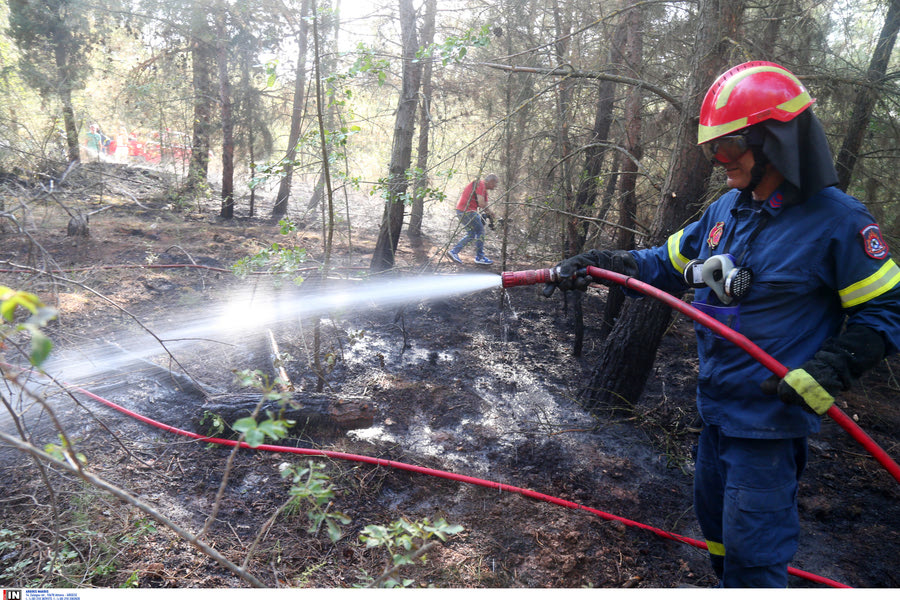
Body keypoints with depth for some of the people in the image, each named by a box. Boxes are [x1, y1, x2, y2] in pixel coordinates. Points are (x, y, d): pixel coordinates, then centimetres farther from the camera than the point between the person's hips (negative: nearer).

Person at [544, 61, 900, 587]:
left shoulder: (837, 220, -16)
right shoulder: (726, 210, 5)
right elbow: (669, 263, 12)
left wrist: (832, 370, -23)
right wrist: (598, 264, 1)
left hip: (770, 420, -7)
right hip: (718, 406, 8)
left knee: (751, 554, 2)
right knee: (716, 522, 25)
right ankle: (730, 585, 48)